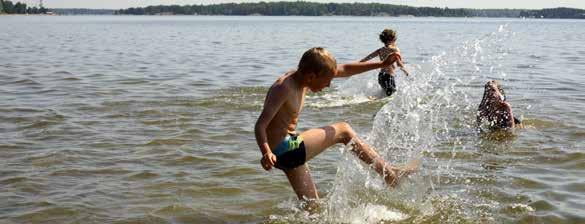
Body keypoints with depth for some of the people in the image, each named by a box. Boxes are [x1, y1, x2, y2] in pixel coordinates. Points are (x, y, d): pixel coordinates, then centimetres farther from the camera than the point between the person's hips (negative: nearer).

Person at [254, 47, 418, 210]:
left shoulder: (303, 77, 5)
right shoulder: (283, 88, -21)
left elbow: (344, 70, 11)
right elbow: (260, 125, -27)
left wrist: (382, 64, 10)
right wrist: (266, 153, -45)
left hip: (289, 149, 9)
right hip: (283, 151, -9)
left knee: (313, 207, 14)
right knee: (343, 131, -3)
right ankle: (388, 173, 6)